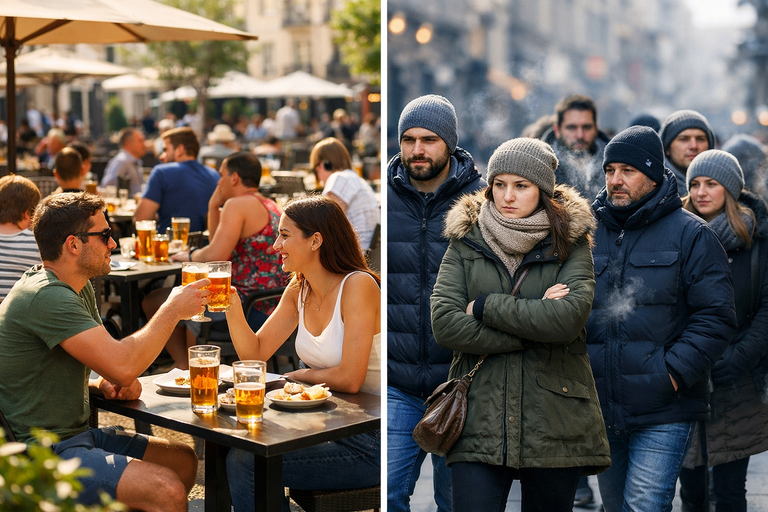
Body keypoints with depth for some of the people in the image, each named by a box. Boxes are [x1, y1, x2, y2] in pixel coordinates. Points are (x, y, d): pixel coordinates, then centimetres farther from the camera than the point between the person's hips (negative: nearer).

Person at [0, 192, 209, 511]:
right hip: (44, 455, -10)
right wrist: (173, 309, -17)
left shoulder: (79, 287, 11)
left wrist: (104, 384, -1)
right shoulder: (46, 297, -22)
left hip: (77, 434, 10)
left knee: (183, 460, 10)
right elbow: (123, 365, -30)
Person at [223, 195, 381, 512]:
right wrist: (232, 306, -8)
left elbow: (349, 379, -22)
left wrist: (298, 376, -5)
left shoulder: (358, 285, -18)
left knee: (244, 462, -13)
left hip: (370, 442, -7)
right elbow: (254, 354, 7)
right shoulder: (298, 290, 6)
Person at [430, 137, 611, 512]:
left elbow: (569, 317, -15)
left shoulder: (570, 243, 4)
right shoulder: (466, 244, 6)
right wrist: (535, 324, -11)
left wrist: (485, 306, -9)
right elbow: (444, 324, -8)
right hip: (480, 421, 0)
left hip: (555, 422, 0)